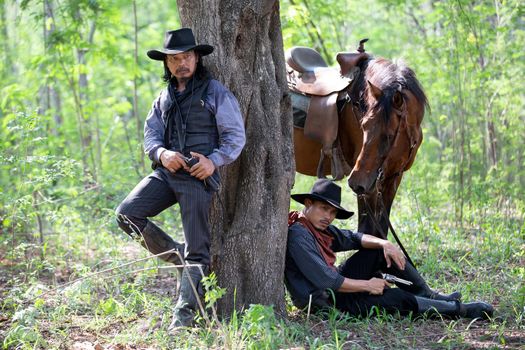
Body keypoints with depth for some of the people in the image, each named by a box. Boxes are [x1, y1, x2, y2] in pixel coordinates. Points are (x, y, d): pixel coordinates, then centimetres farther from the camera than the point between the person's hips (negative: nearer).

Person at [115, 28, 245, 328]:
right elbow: (151, 135, 11)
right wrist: (162, 153, -12)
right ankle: (177, 256, 4)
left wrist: (214, 160, -19)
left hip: (199, 176, -5)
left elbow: (236, 136, -3)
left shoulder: (216, 92, 1)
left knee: (197, 251, -6)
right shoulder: (165, 97, 18)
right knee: (127, 214, -13)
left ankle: (184, 315, -3)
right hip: (167, 172, 5)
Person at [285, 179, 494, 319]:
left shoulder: (318, 227, 8)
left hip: (336, 285, 10)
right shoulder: (298, 236, -23)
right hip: (326, 301, -10)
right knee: (399, 299, -12)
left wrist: (384, 244, -7)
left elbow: (351, 238, 13)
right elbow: (326, 281, -29)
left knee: (381, 251, 9)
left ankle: (428, 296, 15)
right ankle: (460, 310, 3)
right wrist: (367, 285, -19)